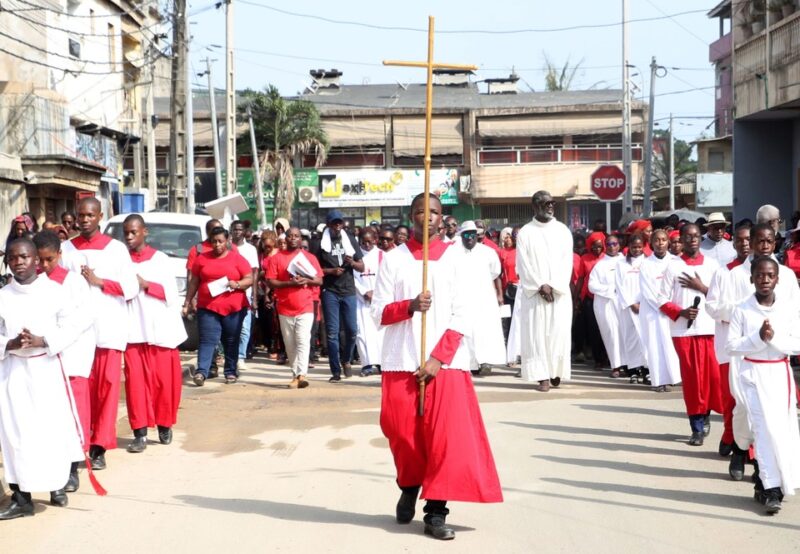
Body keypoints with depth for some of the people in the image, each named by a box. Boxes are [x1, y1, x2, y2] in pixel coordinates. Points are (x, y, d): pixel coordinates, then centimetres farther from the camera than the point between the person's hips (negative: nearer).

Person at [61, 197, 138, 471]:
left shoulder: (116, 248, 5)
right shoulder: (66, 248, 10)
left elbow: (131, 288, 1)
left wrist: (99, 282, -8)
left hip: (108, 328, -1)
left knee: (107, 386, -2)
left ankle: (99, 446, 4)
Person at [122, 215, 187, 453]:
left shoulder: (160, 259, 3)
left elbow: (171, 293, -1)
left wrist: (145, 284, -11)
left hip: (160, 328, 0)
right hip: (133, 330, 1)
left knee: (164, 380, 3)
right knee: (136, 381, -4)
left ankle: (164, 425, 19)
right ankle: (140, 433, -1)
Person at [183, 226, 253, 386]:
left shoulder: (237, 258, 5)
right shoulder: (202, 258, 9)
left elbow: (250, 279, 4)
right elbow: (194, 282, 12)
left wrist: (237, 284, -15)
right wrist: (187, 303, 9)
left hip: (234, 308, 0)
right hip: (207, 307, 0)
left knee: (231, 341, 7)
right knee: (207, 340, -8)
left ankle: (231, 372, 15)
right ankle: (201, 372, -16)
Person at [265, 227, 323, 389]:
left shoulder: (309, 257, 7)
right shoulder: (276, 258, 4)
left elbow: (319, 280, 6)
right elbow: (270, 282, -3)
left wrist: (307, 280, -15)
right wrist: (290, 283, -17)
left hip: (305, 308, -1)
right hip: (285, 309, 1)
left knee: (303, 341, -14)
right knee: (290, 344, 7)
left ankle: (302, 374, -21)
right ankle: (295, 375, 15)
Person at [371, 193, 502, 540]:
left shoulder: (455, 258, 3)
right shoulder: (393, 259, 4)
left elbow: (462, 315, -1)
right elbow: (378, 313, 1)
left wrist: (438, 358, -10)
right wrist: (409, 306, -18)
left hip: (446, 361, -1)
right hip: (401, 361, 1)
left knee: (447, 435, -8)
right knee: (403, 433, 5)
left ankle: (436, 511, -1)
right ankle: (409, 487, 33)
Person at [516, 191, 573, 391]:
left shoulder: (563, 230, 8)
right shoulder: (525, 232, 4)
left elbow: (567, 262, 1)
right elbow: (523, 265, -2)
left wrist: (553, 286, -10)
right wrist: (541, 286, -12)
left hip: (560, 293, 1)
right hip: (533, 293, -1)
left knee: (558, 333, -3)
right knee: (536, 334, -5)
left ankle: (557, 372, 9)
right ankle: (542, 376, -4)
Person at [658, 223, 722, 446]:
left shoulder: (712, 264, 8)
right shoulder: (673, 266, 4)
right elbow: (663, 300, 2)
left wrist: (702, 288, -7)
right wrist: (680, 312, -14)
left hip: (708, 328, 1)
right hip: (682, 330, -1)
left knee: (712, 375, -3)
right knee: (691, 377, -1)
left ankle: (705, 415, 21)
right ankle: (697, 427, 6)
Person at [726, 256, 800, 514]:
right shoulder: (742, 311, -5)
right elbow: (731, 346, -7)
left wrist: (774, 338, -18)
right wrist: (758, 338, -18)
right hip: (753, 373, -3)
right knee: (767, 428, -10)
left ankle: (764, 481, 22)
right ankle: (771, 488, -6)